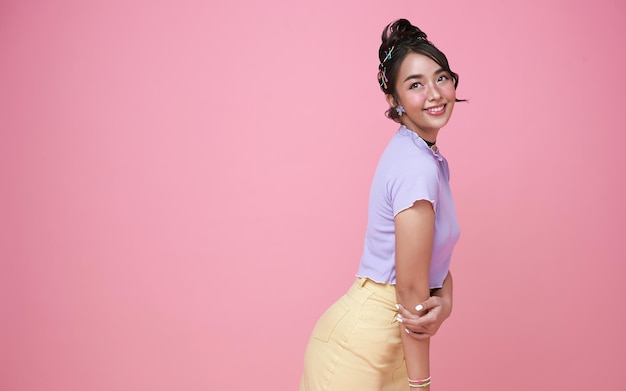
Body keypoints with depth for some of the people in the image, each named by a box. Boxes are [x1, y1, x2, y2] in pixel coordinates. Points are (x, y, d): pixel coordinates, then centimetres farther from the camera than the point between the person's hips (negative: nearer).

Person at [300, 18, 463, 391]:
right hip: (360, 344, -8)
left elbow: (436, 255, 8)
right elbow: (411, 289, -19)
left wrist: (444, 302, -12)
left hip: (388, 337, 9)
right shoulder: (417, 168, -22)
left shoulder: (431, 159, 6)